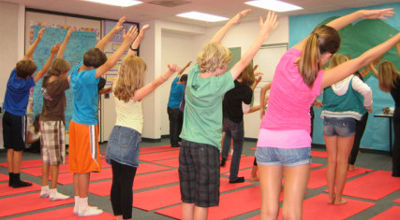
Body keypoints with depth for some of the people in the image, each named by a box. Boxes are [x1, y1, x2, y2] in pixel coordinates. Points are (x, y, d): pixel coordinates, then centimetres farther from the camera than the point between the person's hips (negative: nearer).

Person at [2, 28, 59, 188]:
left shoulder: (13, 75, -1)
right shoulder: (25, 83, -17)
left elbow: (26, 57, 5)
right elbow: (43, 71, -18)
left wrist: (37, 40, 8)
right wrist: (52, 55, -23)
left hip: (7, 115, 7)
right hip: (18, 118, -7)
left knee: (10, 148, 9)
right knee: (18, 149, -1)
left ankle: (11, 178, 14)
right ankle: (16, 180, 3)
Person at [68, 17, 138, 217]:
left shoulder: (77, 71, 5)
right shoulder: (86, 77, -20)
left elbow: (97, 49, 10)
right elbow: (110, 63, -27)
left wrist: (114, 31, 12)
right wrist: (126, 43, -23)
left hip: (76, 123, 9)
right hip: (87, 126, -9)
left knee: (78, 166, 13)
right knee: (85, 167, 0)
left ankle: (78, 203, 22)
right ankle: (83, 207, 9)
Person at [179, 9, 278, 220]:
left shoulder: (193, 75, -1)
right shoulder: (217, 84, -17)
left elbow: (210, 48, 11)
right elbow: (244, 61, -13)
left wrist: (231, 22, 18)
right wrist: (265, 32, -5)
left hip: (186, 144, 6)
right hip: (206, 147, -6)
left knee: (188, 199, 13)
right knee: (202, 202, 4)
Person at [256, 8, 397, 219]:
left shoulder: (288, 58, -7)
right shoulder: (320, 79, -15)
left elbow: (325, 30, 6)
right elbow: (363, 59, -7)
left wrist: (361, 13, 12)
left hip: (267, 139, 4)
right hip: (296, 142, -4)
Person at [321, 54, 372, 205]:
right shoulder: (352, 79, -5)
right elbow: (366, 90, -17)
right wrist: (368, 105, -2)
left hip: (329, 120, 2)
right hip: (346, 121, -2)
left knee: (331, 160, 12)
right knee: (342, 161, 6)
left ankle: (331, 195, 19)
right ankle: (338, 197, 12)